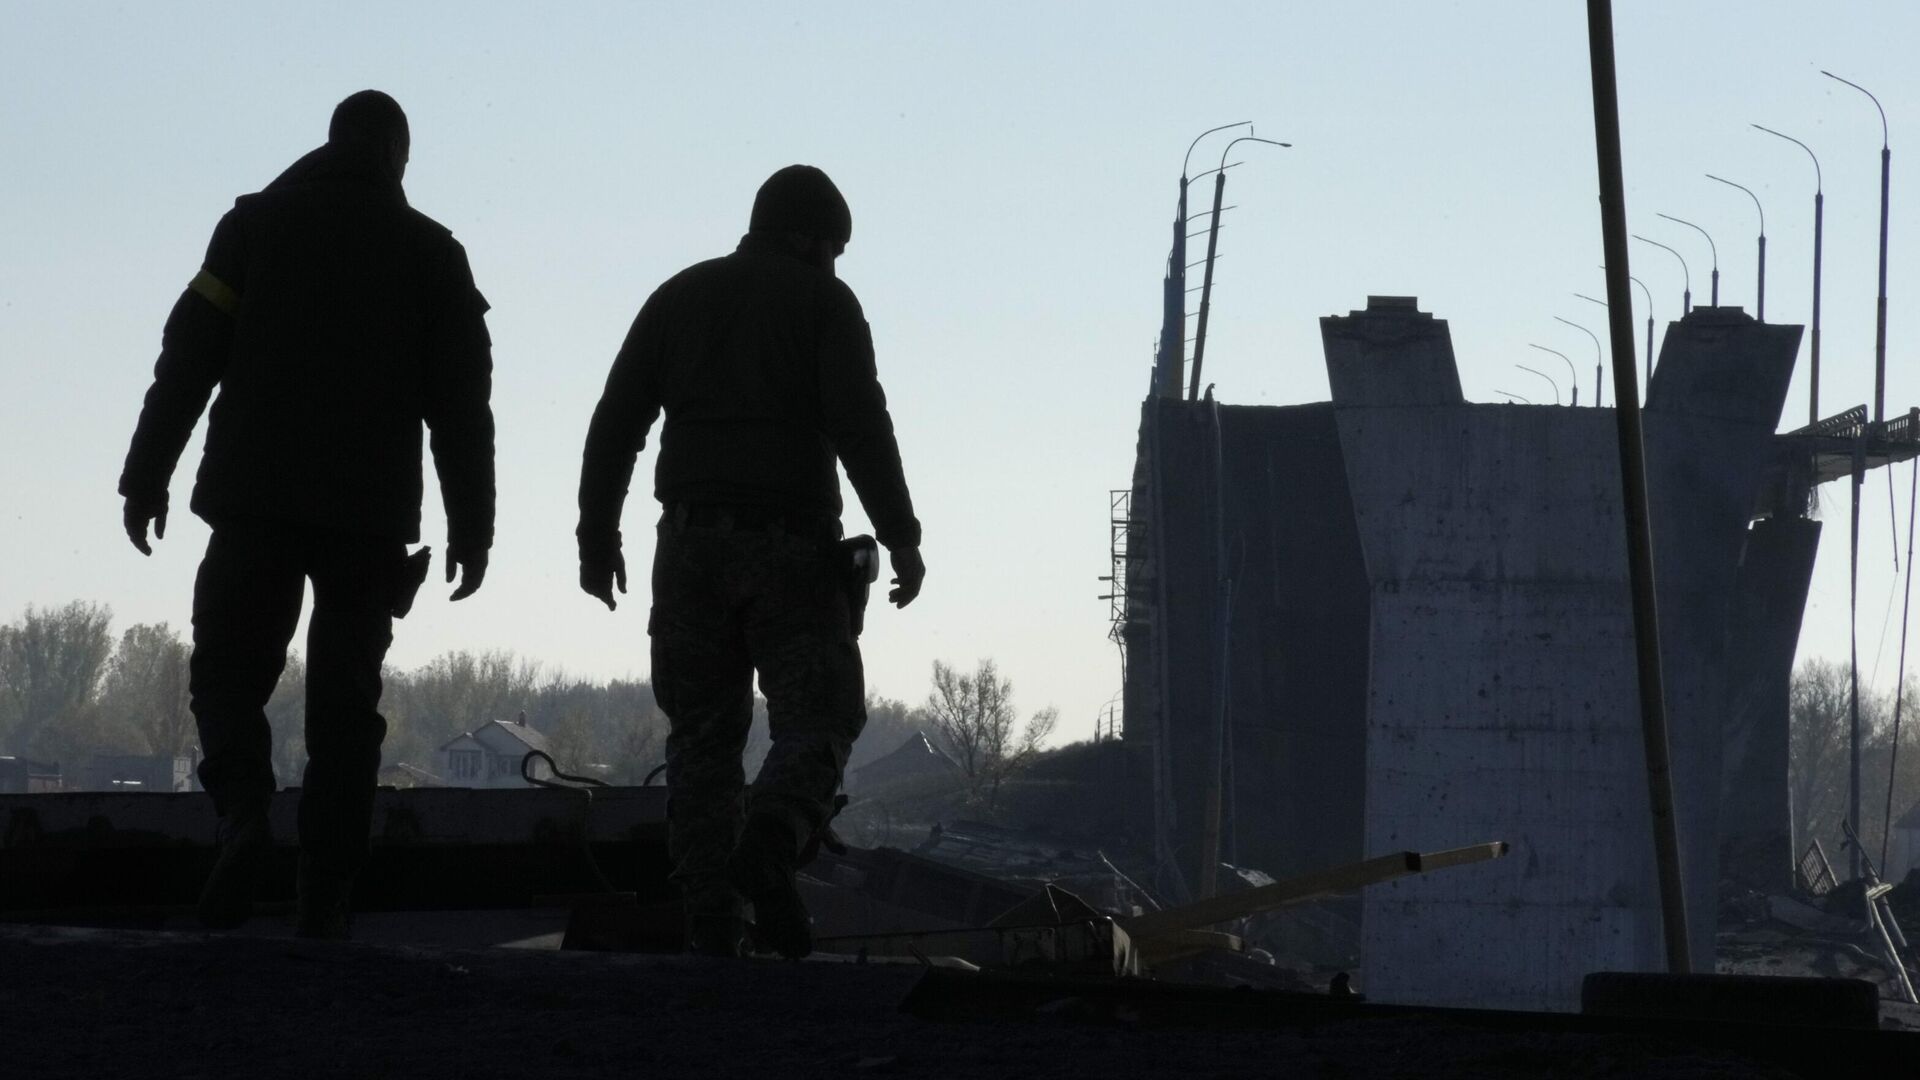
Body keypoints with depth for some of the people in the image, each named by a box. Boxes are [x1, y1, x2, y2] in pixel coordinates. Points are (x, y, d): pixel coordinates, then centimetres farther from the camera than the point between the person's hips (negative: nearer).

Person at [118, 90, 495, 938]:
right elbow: (461, 399, 4)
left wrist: (146, 477, 3)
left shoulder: (256, 224, 6)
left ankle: (244, 812, -23)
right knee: (344, 696, 5)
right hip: (372, 510, 1)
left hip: (254, 501, -1)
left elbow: (187, 358, 1)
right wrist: (471, 525, 6)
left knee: (229, 672, 5)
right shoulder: (431, 252, 8)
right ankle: (325, 896, -1)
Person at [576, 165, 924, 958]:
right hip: (791, 544, -3)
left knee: (702, 735, 7)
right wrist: (901, 537, -9)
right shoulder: (823, 302, 1)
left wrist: (598, 535, 12)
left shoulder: (679, 297, 13)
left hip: (692, 541, 4)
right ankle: (770, 841, -27)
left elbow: (615, 423, 8)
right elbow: (860, 425, -10)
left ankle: (710, 922, -2)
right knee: (817, 717, 3)